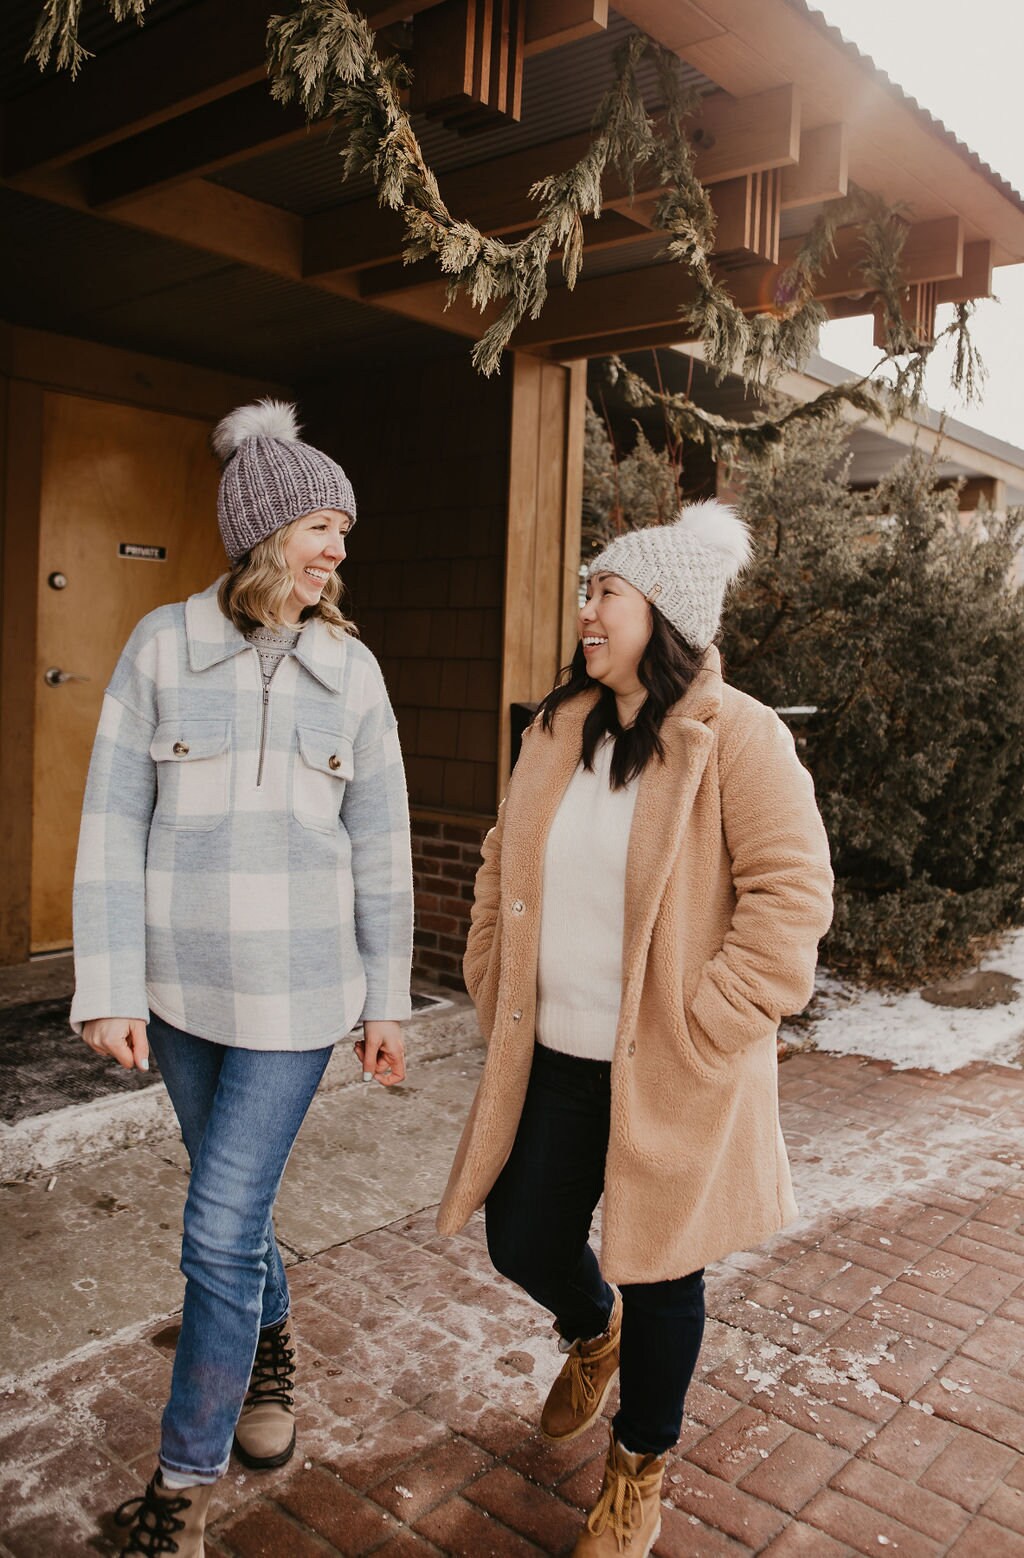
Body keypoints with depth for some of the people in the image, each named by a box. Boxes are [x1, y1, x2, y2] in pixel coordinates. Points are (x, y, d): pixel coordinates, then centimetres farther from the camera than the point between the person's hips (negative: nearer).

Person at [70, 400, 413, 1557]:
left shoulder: (351, 669, -1)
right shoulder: (162, 646, -3)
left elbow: (380, 845, 2)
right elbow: (113, 825, -3)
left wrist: (388, 999, 3)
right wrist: (110, 985, -7)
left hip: (298, 989, -1)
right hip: (181, 982, 1)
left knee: (221, 1228, 0)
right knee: (236, 1202, 18)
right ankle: (271, 1348, 49)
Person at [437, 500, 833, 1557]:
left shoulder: (737, 737, -15)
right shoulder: (559, 729, 4)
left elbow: (791, 899, -18)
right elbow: (503, 866, 14)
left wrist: (696, 1033, -18)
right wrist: (496, 994, 9)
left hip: (670, 1075, -5)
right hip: (556, 1060, 6)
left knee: (659, 1271, 11)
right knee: (522, 1241, 14)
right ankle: (592, 1335, 51)